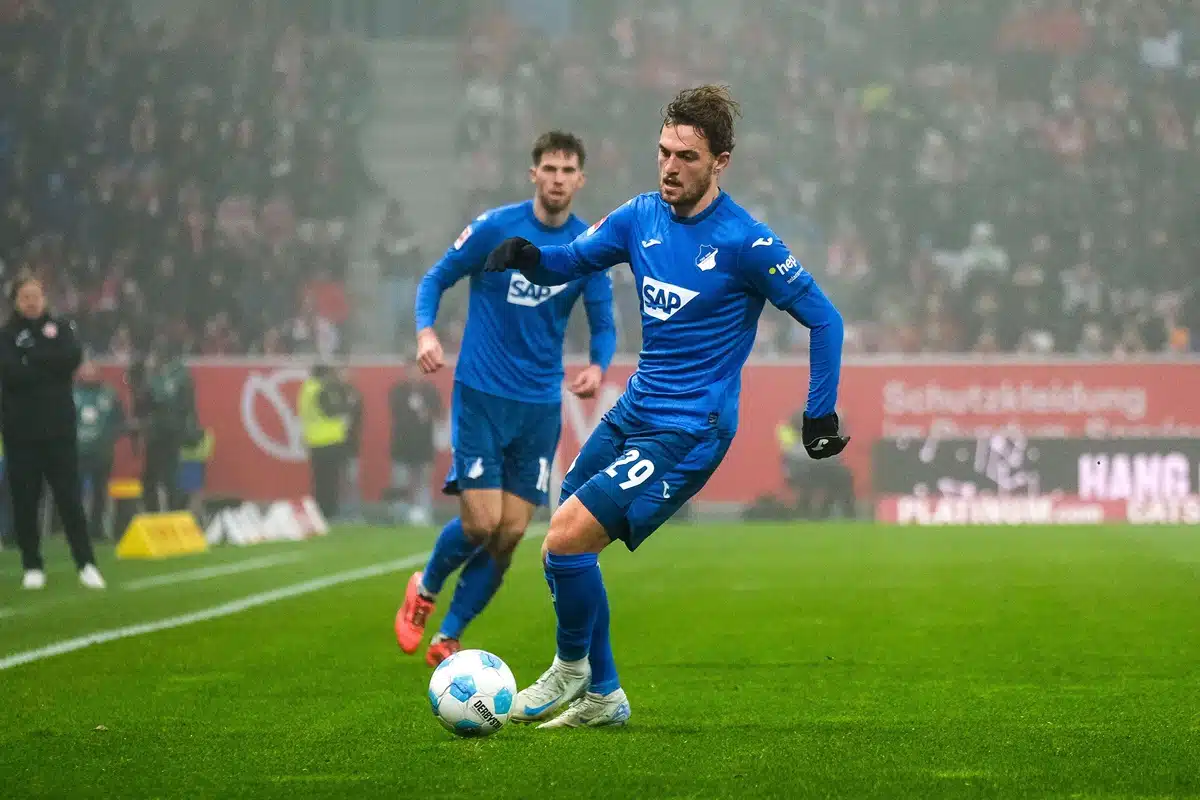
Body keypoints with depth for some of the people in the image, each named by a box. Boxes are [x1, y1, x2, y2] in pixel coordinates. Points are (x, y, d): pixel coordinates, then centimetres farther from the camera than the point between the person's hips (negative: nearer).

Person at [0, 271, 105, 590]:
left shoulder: (60, 327, 7)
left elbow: (73, 357, -12)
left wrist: (32, 357, -13)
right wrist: (51, 365, -12)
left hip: (59, 428, 1)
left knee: (70, 498, -2)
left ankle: (86, 564, -1)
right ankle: (32, 567, 13)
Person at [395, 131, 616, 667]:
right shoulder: (494, 228, -7)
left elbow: (603, 324, 9)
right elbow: (436, 279, 2)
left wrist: (598, 366, -13)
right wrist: (426, 332, -17)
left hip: (541, 406, 4)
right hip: (481, 396, -4)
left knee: (509, 536, 0)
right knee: (481, 523, -13)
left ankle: (447, 640, 16)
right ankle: (424, 591, 18)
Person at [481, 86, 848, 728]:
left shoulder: (744, 242, -15)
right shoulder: (643, 216, 3)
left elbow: (823, 319, -9)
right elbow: (569, 262, 12)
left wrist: (820, 415, -10)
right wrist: (527, 257, -11)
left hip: (687, 430, -7)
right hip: (632, 412, 7)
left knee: (566, 539, -16)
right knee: (561, 547, 7)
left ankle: (573, 666, 9)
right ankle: (601, 697, 22)